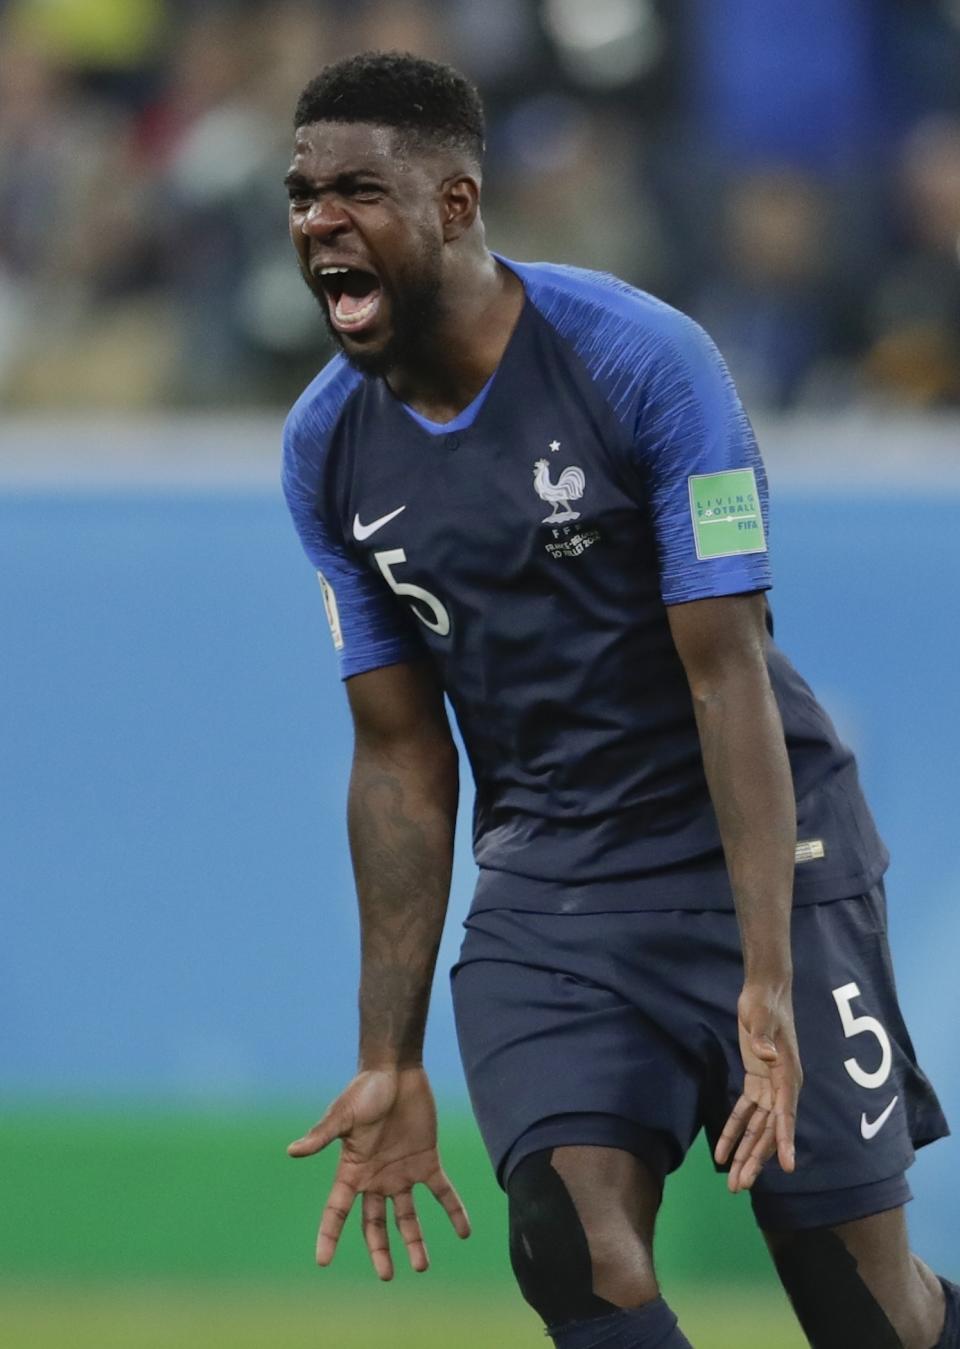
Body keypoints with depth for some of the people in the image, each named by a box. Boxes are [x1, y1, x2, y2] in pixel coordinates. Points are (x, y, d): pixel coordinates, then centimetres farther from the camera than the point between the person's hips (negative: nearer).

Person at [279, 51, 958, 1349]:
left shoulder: (640, 360, -16)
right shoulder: (328, 450, 0)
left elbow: (730, 676, -19)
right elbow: (401, 757, 5)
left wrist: (770, 984, -27)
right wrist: (392, 1065, 3)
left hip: (755, 846, -4)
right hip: (545, 877, 4)